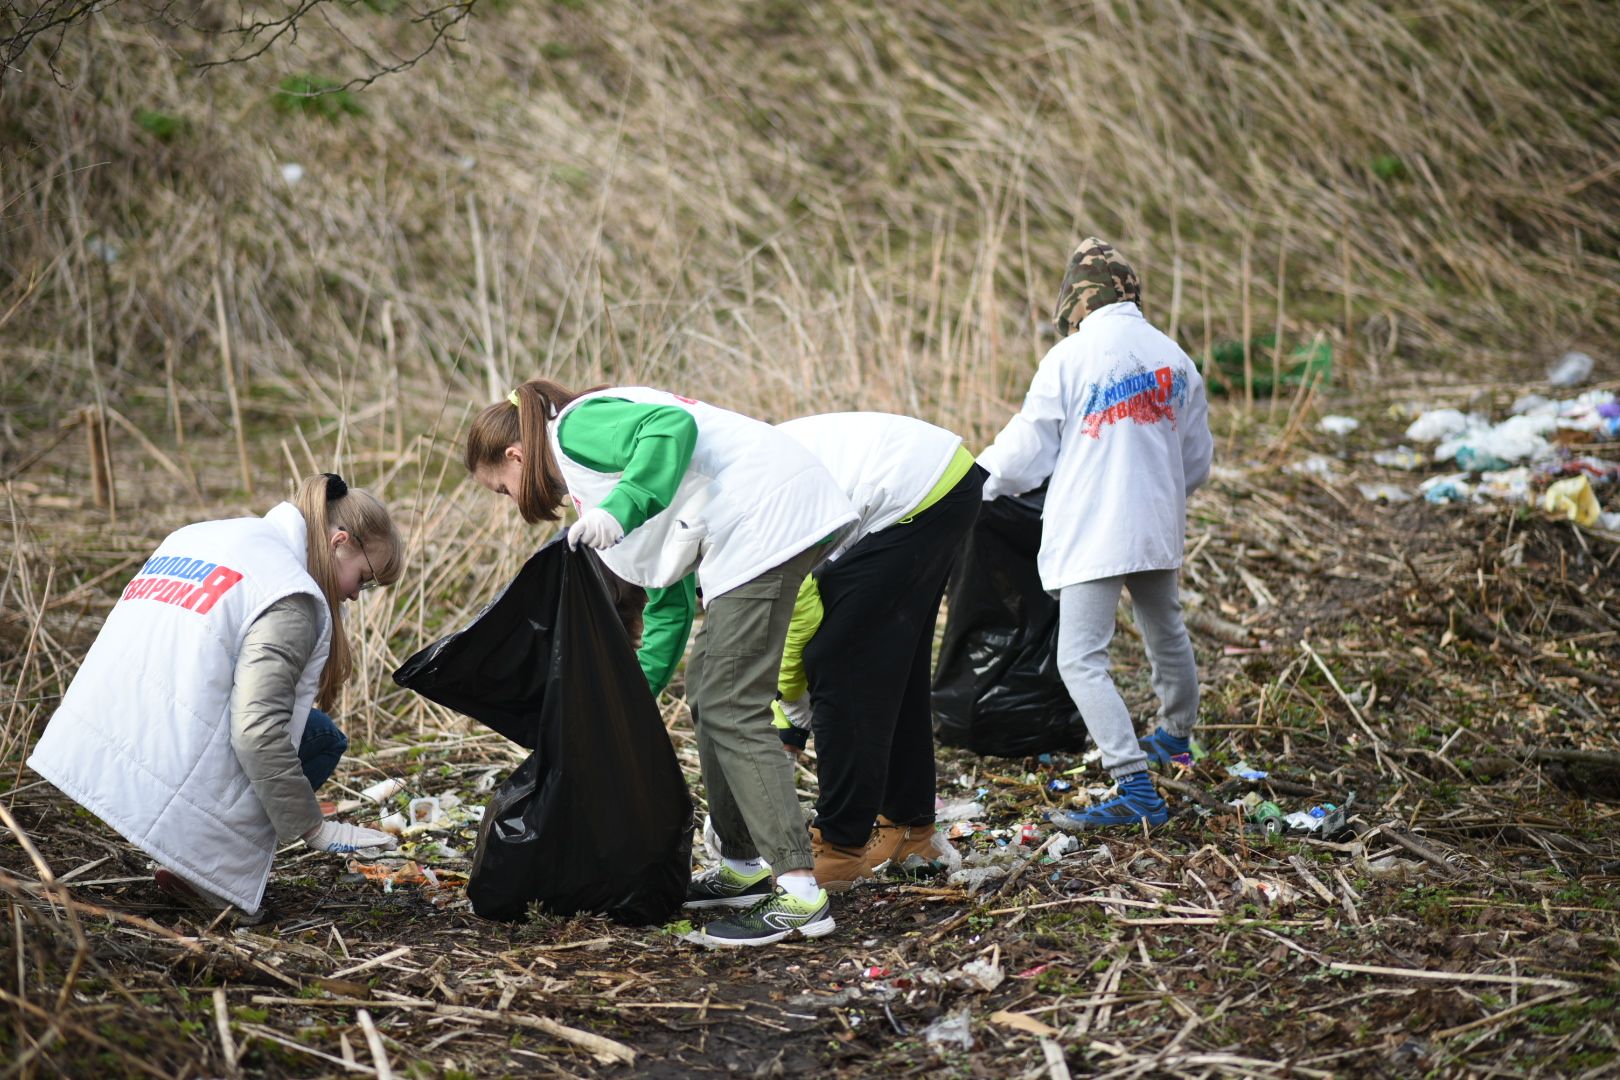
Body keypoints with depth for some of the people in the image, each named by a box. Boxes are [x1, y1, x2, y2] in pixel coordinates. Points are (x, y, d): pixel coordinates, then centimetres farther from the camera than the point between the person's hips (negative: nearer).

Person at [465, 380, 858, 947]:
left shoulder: (578, 427, -2)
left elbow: (675, 425, -23)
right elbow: (670, 598, 28)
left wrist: (621, 509, -30)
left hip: (768, 516, -11)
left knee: (729, 708, -10)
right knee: (708, 692, 17)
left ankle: (799, 892, -13)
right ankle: (746, 868, 22)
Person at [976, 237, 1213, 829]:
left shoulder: (1069, 358, -10)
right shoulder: (1174, 358, 6)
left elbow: (1026, 450, -5)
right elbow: (1196, 460, 14)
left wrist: (975, 481, 13)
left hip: (1092, 532, -7)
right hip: (1159, 527, 7)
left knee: (1081, 658, -8)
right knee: (1165, 631, 28)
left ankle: (1137, 789, -17)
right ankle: (1175, 732, 52)